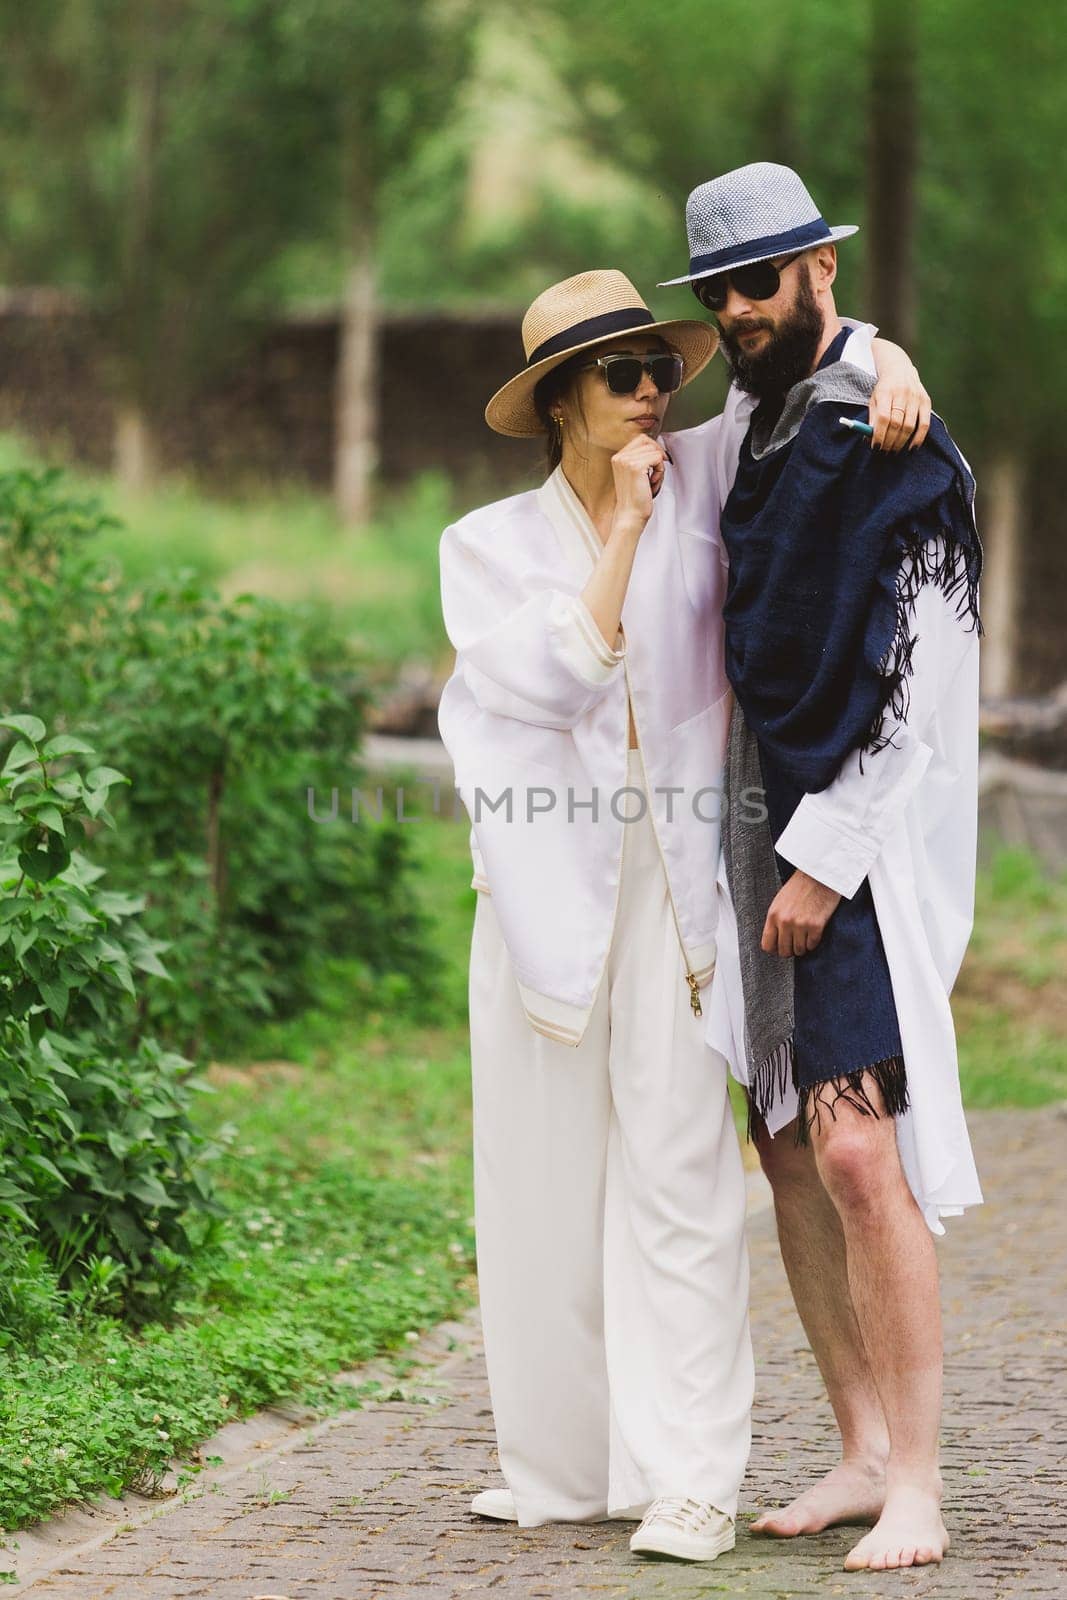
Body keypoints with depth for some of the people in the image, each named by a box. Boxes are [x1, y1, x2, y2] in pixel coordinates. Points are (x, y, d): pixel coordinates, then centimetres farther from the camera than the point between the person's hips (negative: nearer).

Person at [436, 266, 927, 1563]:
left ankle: (689, 1480, -9)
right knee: (545, 1167, 4)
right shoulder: (489, 545, 7)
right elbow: (548, 681, -10)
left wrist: (891, 369, -7)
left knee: (676, 1166, -9)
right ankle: (565, 1467, 14)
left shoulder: (702, 479, 6)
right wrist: (627, 525, -10)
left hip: (672, 871, -1)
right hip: (545, 875, 2)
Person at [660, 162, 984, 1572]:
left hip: (871, 829, -8)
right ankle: (863, 1455, 14)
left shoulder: (895, 439, -12)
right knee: (789, 1147, 7)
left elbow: (925, 682, -15)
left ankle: (917, 1492, -12)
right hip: (768, 821, 8)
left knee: (859, 1147, -16)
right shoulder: (745, 427, 14)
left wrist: (827, 856, -16)